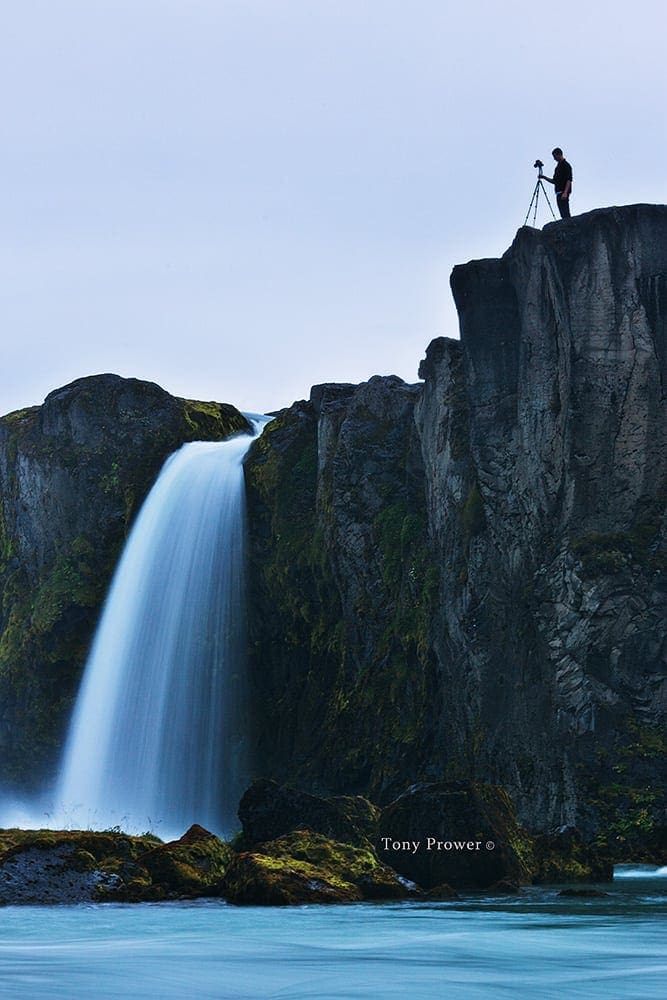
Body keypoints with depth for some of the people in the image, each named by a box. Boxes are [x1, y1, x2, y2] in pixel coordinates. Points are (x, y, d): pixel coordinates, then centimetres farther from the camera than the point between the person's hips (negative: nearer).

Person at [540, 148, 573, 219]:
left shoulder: (566, 165, -7)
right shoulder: (558, 166, 20)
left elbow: (569, 180, -15)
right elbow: (555, 181, 24)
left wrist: (565, 193, -25)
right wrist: (544, 177, 11)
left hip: (563, 193, -9)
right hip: (559, 193, 9)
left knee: (565, 214, -15)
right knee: (563, 215, 4)